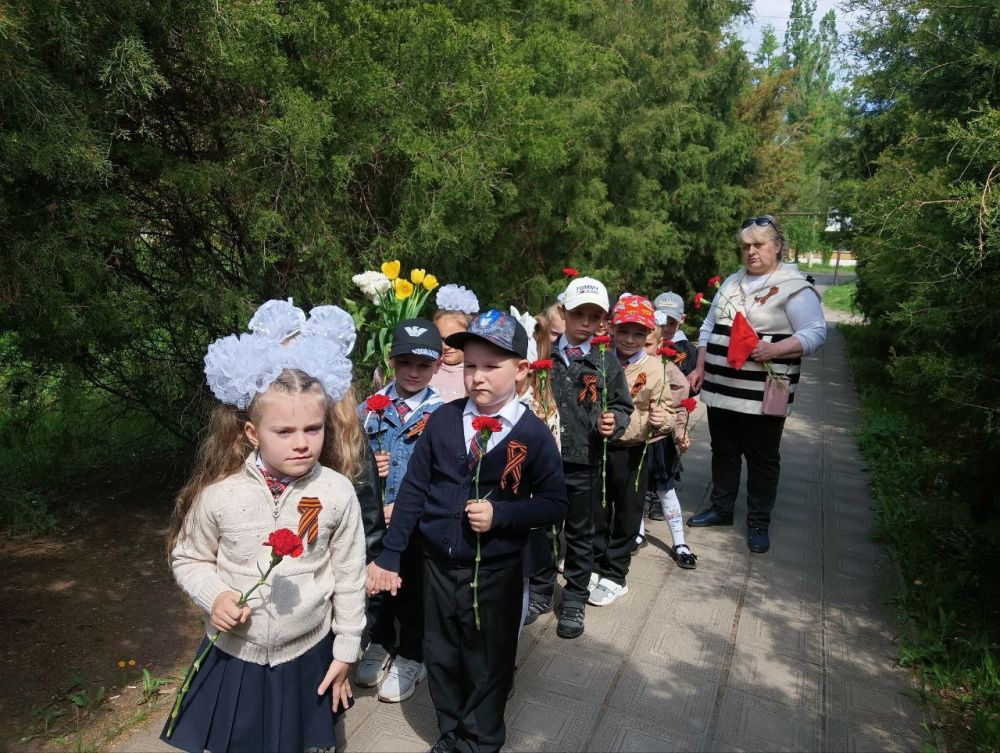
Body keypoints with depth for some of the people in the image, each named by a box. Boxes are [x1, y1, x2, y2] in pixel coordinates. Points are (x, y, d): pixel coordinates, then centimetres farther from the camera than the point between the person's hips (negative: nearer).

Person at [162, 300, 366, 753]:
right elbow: (188, 559, 1)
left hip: (308, 654, 0)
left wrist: (346, 650, 1)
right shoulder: (220, 492, -16)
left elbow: (349, 576, -5)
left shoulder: (337, 492, -16)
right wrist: (214, 596, -18)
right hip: (234, 653, 0)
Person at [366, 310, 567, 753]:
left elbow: (554, 503, -7)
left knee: (489, 664, 16)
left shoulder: (533, 434, -12)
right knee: (441, 658, 19)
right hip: (439, 566, 3)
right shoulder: (443, 420, -6)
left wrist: (501, 514, -22)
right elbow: (414, 489, -1)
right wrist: (389, 556, 0)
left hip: (496, 573, -2)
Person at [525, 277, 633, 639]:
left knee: (581, 535, 14)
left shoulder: (607, 362, -2)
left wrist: (613, 422, -16)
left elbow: (623, 406, 4)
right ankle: (539, 593, 35)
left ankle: (574, 600, 32)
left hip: (585, 463, -1)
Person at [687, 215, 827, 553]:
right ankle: (721, 509, 33)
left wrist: (774, 350, -25)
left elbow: (816, 333, -11)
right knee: (723, 452, 17)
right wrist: (700, 367, 13)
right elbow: (709, 327, 18)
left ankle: (758, 523, 21)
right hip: (720, 388, 6)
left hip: (761, 394, -6)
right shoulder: (731, 283, 14)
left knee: (762, 459, 6)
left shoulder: (794, 287, -7)